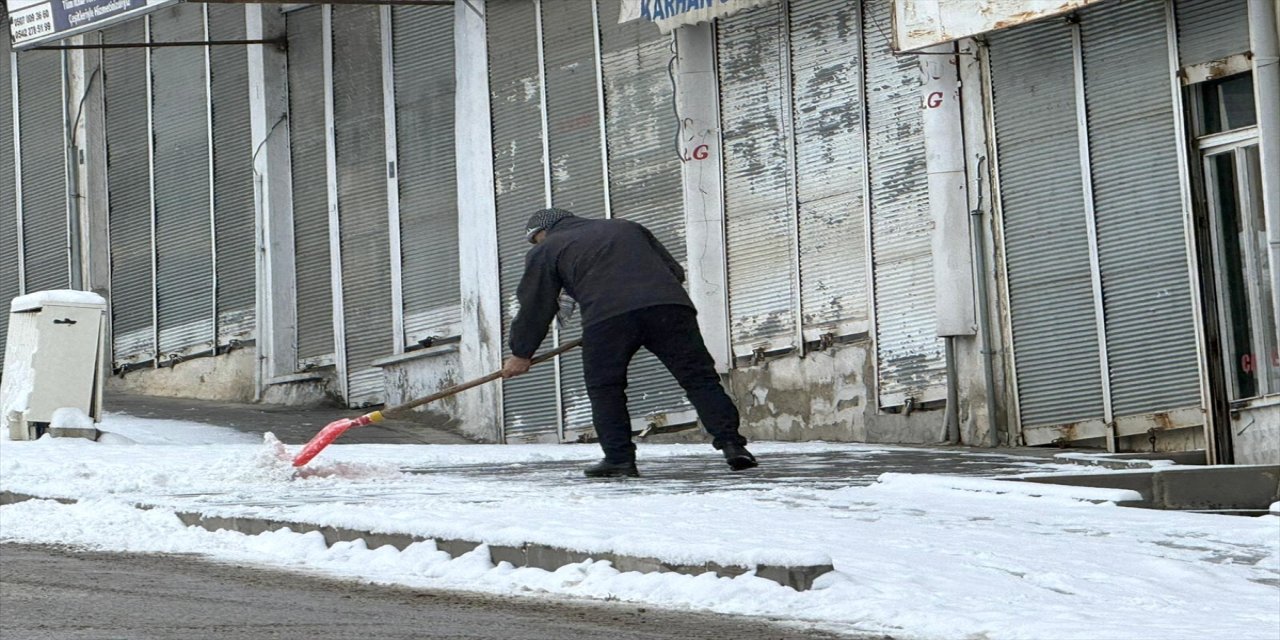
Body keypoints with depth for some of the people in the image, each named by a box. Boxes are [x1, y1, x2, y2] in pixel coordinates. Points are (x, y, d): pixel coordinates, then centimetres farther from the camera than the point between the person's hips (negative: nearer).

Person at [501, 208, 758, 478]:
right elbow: (675, 270, 31)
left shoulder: (545, 252, 24)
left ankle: (619, 458, 4)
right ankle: (730, 443, -6)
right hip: (671, 306, 4)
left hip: (606, 317, -4)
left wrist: (521, 354, 30)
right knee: (699, 378, 4)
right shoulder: (628, 228, 36)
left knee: (605, 388, 11)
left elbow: (535, 306, 22)